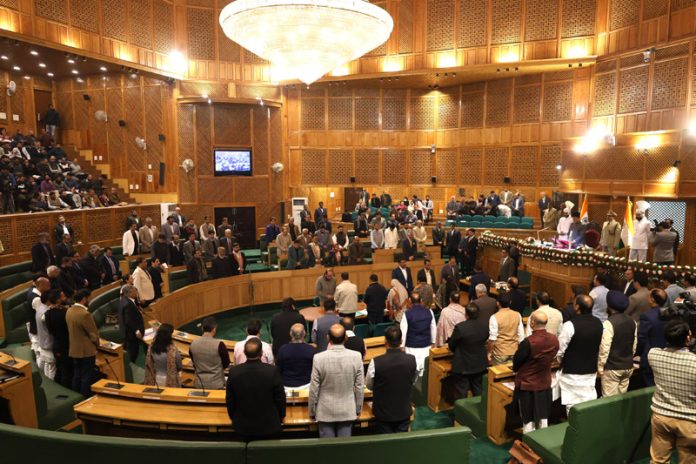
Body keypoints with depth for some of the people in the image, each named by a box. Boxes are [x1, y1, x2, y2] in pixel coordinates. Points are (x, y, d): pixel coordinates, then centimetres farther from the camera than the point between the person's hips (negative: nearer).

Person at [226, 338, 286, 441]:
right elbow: (280, 397, -9)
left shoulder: (234, 371, -15)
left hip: (243, 426, 2)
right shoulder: (272, 371, -21)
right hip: (269, 426, -1)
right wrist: (281, 417, 9)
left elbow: (229, 400, -3)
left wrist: (234, 418, 15)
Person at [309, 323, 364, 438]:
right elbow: (359, 386, -4)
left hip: (325, 412, -1)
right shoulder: (356, 356, -14)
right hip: (348, 411, 1)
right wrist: (358, 409, 11)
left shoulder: (319, 358, -19)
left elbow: (314, 389, -10)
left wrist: (312, 411, 5)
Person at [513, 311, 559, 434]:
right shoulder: (554, 340, -10)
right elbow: (549, 358, 6)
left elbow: (517, 361, -14)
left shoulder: (528, 342, -28)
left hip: (527, 385, -5)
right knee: (543, 417, 20)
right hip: (545, 383, 5)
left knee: (528, 419, 10)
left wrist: (515, 369, 9)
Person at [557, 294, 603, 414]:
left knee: (573, 406, 5)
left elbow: (560, 349, -14)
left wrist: (563, 362, 6)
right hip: (591, 370, 6)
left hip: (572, 372, -6)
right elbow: (600, 347, 10)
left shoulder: (570, 325, -23)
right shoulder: (599, 323, -2)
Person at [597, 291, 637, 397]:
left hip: (612, 367, -7)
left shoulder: (609, 323, -20)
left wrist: (600, 367, -9)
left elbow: (604, 348, -19)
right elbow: (634, 345, 12)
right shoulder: (632, 322, 3)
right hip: (628, 366, 7)